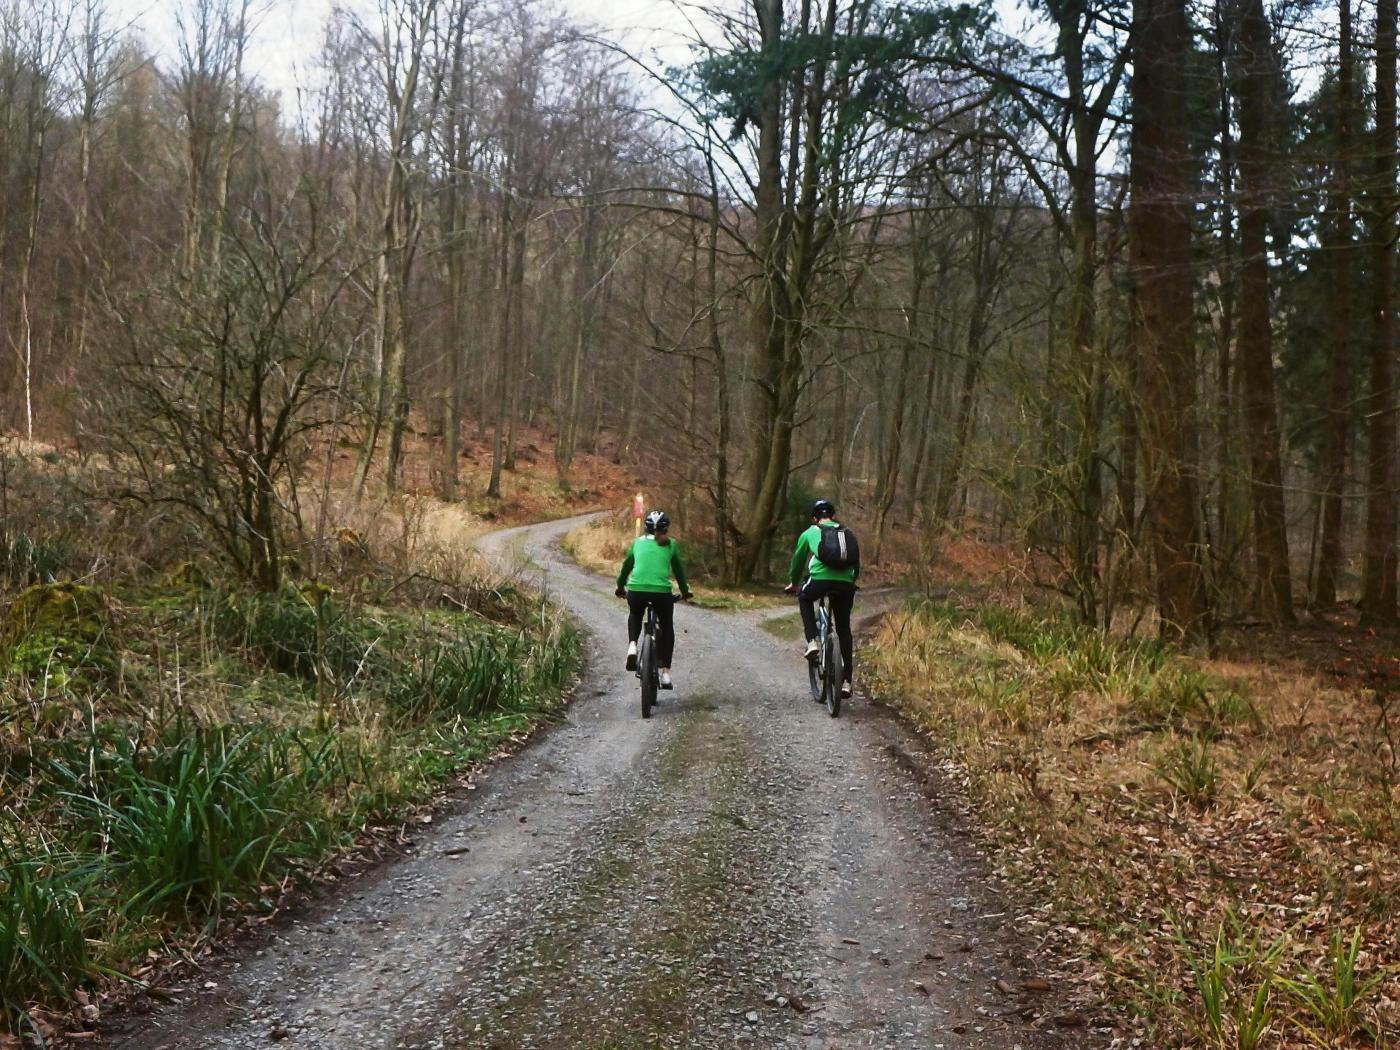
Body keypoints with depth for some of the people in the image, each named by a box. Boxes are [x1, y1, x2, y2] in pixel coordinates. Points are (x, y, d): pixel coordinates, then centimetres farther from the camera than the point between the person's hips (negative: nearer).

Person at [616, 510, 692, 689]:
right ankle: (665, 672, 15)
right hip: (661, 592, -2)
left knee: (634, 616, 35)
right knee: (667, 627, 23)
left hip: (636, 591, 2)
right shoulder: (671, 545, 11)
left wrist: (620, 587, 40)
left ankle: (632, 646, 7)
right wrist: (685, 592, 33)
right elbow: (679, 570, 18)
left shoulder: (638, 542, 16)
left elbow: (626, 565, 25)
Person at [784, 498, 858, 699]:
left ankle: (812, 642, 14)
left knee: (804, 598, 33)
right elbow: (856, 562, 34)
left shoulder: (809, 533, 20)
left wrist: (793, 583, 47)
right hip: (845, 584, 2)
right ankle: (846, 680, 14)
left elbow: (798, 560, 30)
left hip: (820, 579, -2)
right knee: (844, 629, 18)